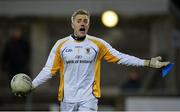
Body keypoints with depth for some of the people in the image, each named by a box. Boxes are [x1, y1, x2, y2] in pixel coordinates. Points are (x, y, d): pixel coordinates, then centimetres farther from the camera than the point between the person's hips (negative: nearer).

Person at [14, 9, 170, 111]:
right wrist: (31, 86, -1)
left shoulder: (98, 44, 3)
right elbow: (49, 70, 7)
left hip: (88, 99, -2)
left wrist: (147, 63, 0)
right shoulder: (61, 44, 4)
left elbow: (120, 57, 4)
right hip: (67, 99, 2)